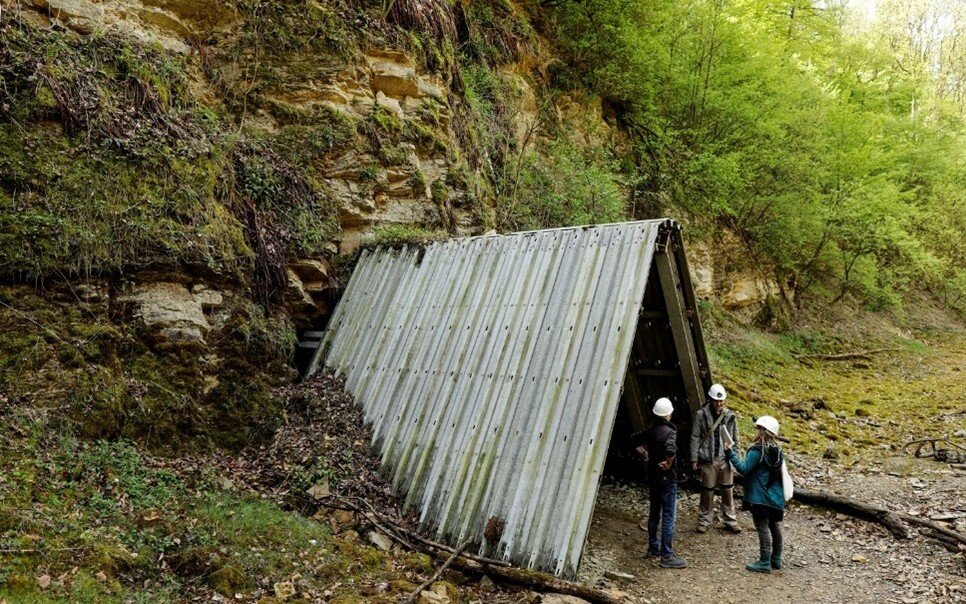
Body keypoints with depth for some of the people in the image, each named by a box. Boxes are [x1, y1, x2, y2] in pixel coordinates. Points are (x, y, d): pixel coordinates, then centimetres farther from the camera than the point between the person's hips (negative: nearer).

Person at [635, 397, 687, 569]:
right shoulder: (669, 431, -18)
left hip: (652, 477, 7)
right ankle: (667, 556, -1)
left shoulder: (649, 431, 4)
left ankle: (653, 548, 29)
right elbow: (671, 450, -36)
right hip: (667, 479, -7)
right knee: (668, 516, -3)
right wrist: (668, 464, -20)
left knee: (654, 513, 18)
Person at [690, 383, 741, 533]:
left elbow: (735, 439, 10)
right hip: (708, 460, -2)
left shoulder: (730, 416, 3)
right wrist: (694, 459, -6)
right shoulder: (701, 415, -5)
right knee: (707, 491, 5)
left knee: (728, 491, 9)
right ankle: (704, 521, 17)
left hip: (726, 460, 2)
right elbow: (695, 437, -3)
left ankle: (731, 521, 21)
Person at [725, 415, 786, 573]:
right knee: (774, 526, 16)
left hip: (760, 499, -8)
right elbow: (779, 474, 17)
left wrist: (731, 452, -19)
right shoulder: (777, 451, 7)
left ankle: (765, 562, 2)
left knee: (763, 528, -2)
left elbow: (743, 468, -22)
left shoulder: (757, 450, -19)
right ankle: (776, 559, 26)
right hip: (776, 498, 8)